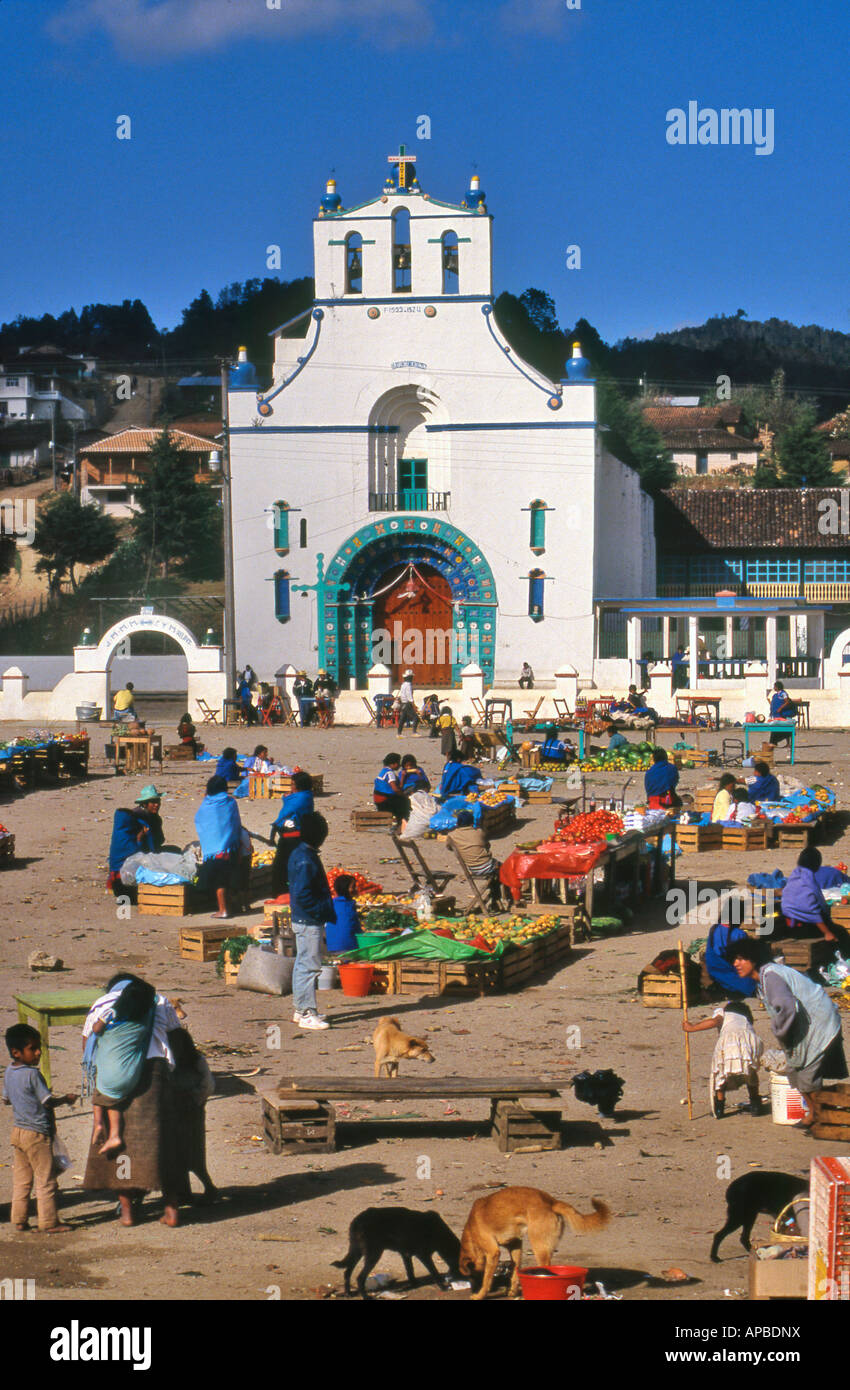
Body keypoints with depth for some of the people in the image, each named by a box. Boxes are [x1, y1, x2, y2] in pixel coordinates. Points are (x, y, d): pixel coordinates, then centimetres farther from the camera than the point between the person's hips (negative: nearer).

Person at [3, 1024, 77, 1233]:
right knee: (45, 1180, 0)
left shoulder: (9, 1072, 6)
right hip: (37, 1133, -8)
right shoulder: (32, 1075, -20)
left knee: (21, 1180, 14)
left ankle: (19, 1221, 17)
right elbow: (48, 1102, -19)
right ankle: (49, 1223, 4)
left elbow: (6, 1099, 17)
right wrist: (66, 1099, -2)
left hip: (17, 1130, 8)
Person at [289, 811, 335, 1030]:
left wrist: (327, 912, 16)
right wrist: (325, 912, -18)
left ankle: (301, 1010, 25)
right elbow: (302, 895, -25)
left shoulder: (300, 854, 12)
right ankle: (307, 1014, -4)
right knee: (309, 965, -7)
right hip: (309, 921, -11)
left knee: (303, 964, 17)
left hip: (304, 919, 11)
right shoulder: (305, 860, -20)